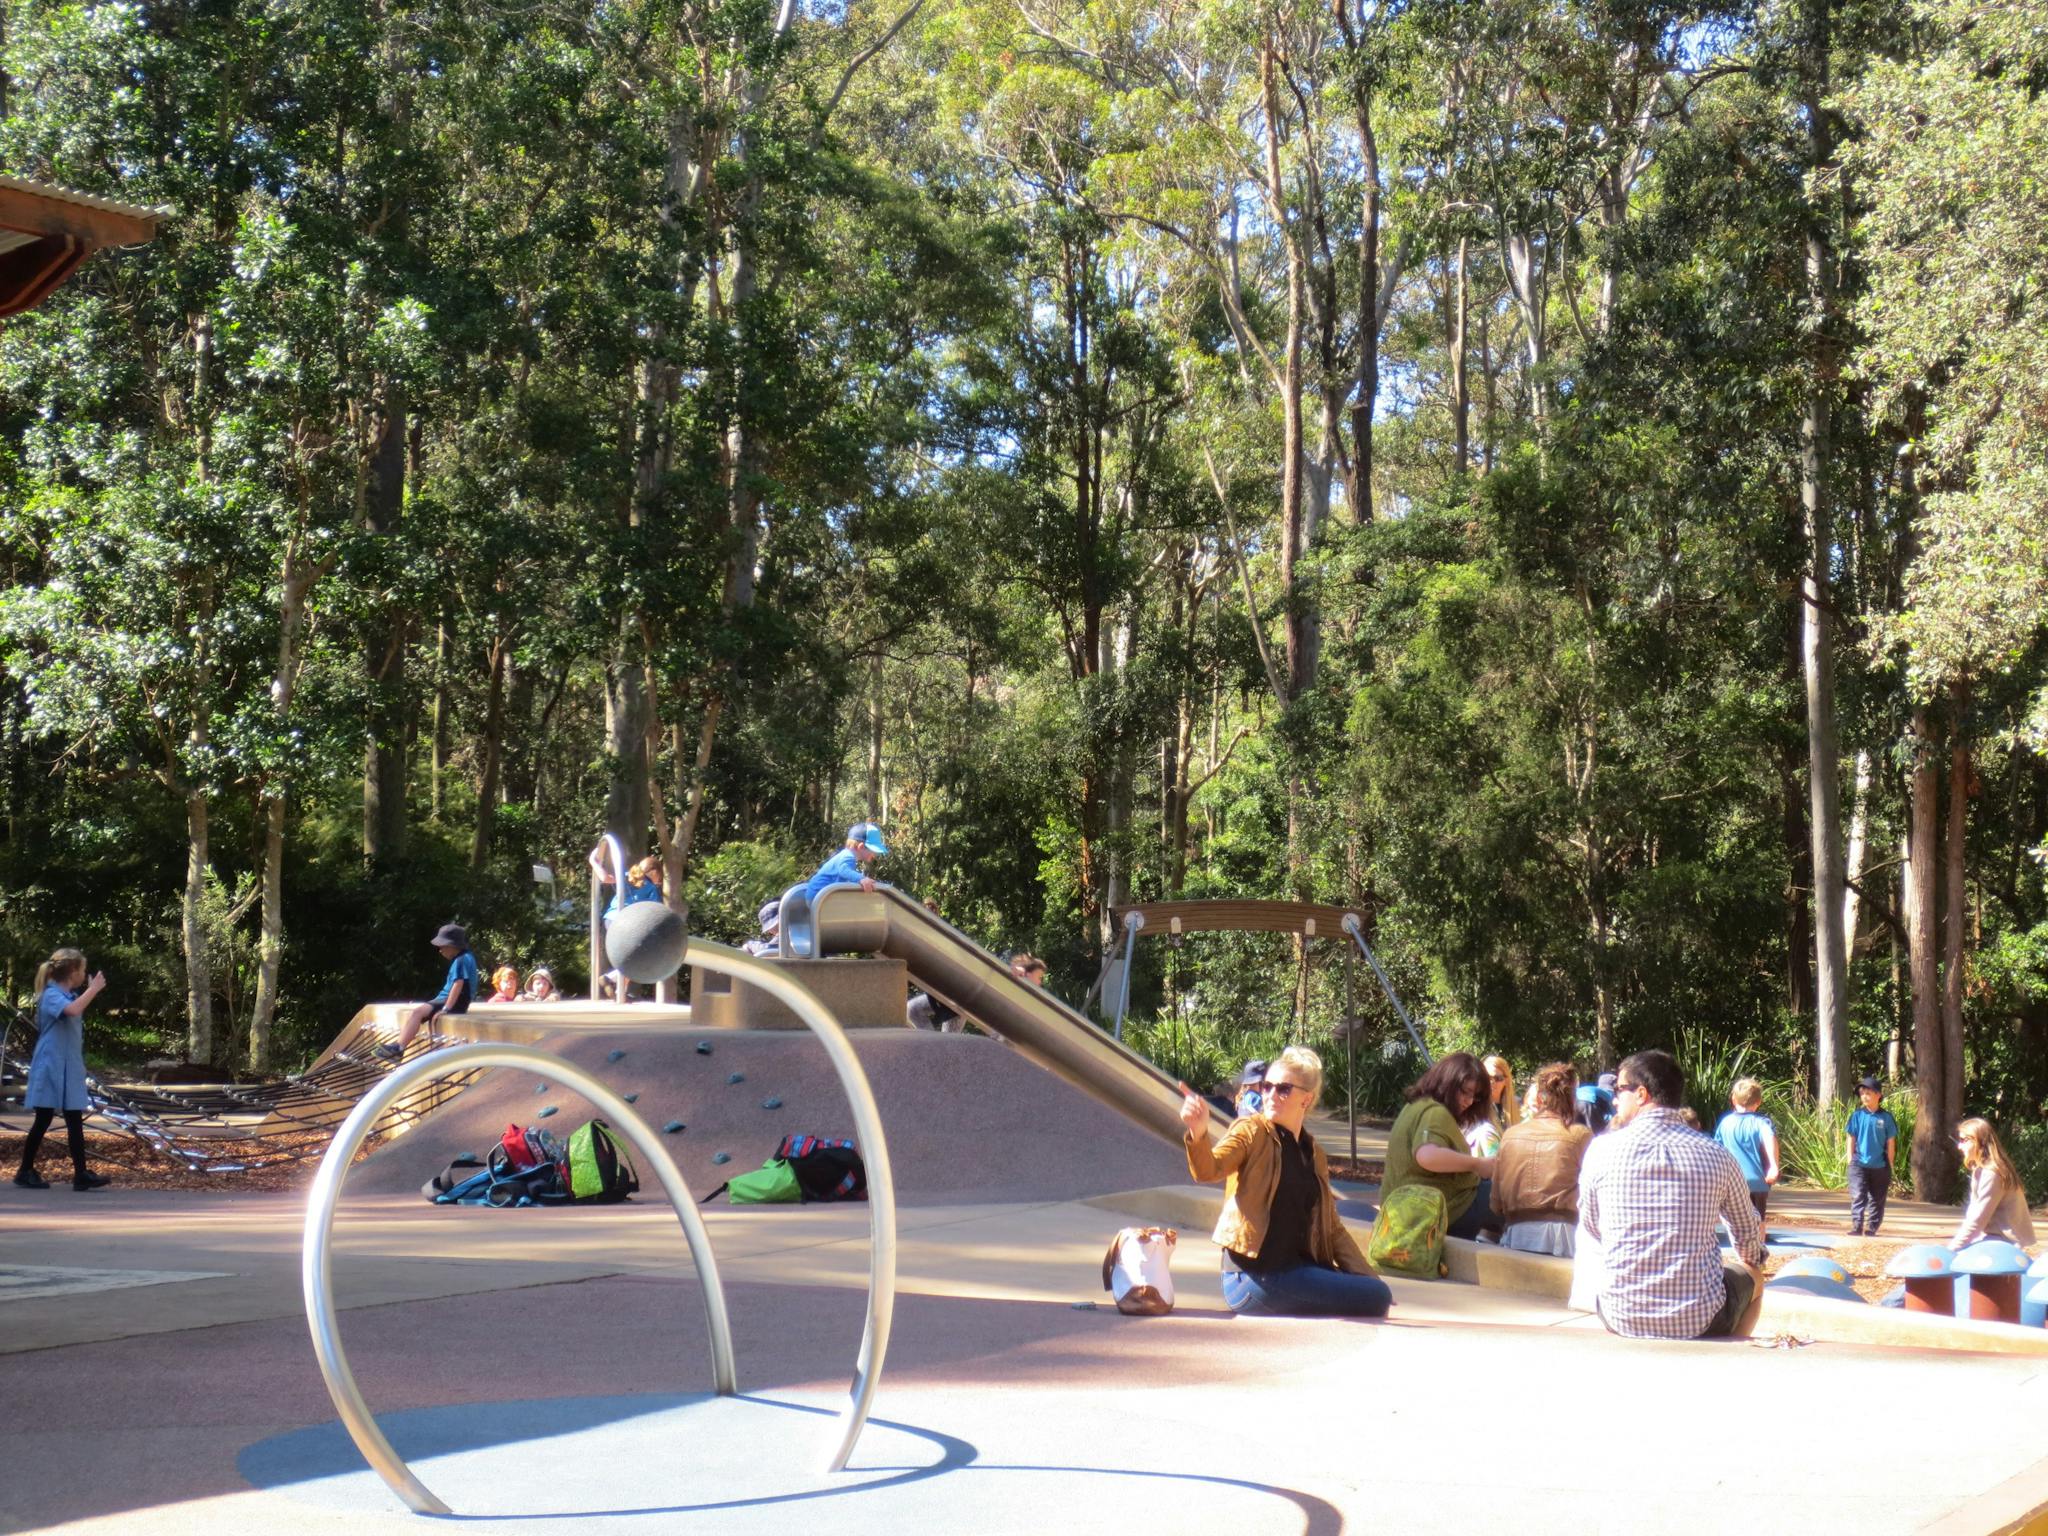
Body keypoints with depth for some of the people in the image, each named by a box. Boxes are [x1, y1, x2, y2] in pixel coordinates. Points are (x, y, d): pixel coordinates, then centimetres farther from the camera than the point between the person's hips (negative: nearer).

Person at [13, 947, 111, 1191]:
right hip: (51, 1068, -9)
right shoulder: (52, 995, -14)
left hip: (69, 1069, 9)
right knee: (43, 1121, -1)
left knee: (75, 1120, 2)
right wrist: (93, 989, -26)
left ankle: (81, 1174, 1)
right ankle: (25, 1171, 10)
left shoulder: (69, 995, 15)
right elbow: (73, 1010, -35)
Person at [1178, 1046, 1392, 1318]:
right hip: (1255, 1275, -7)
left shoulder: (1314, 1155, 17)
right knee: (1375, 1298, -16)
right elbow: (1209, 1170, -21)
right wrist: (1198, 1134, -43)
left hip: (1297, 1269, 7)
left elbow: (1332, 1229, 20)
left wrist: (1369, 1278, 11)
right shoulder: (1252, 1132, -2)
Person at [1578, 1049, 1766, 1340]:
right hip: (1701, 1323, 0)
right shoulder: (1714, 1154, -4)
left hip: (1622, 1320, 1)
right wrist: (1752, 1261, 34)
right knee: (1753, 1276, 30)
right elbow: (1749, 1235, 12)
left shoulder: (1602, 1149, -6)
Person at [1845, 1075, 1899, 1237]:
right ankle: (1856, 1228, -12)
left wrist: (1890, 1166, 3)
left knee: (1877, 1201, 9)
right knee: (1858, 1198, -9)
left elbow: (1891, 1143, 3)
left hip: (1880, 1167, 1)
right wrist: (1850, 1161, 1)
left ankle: (1871, 1230, 18)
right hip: (1859, 1164, -1)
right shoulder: (1857, 1116, -1)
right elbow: (1851, 1139, 4)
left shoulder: (1886, 1117, -3)